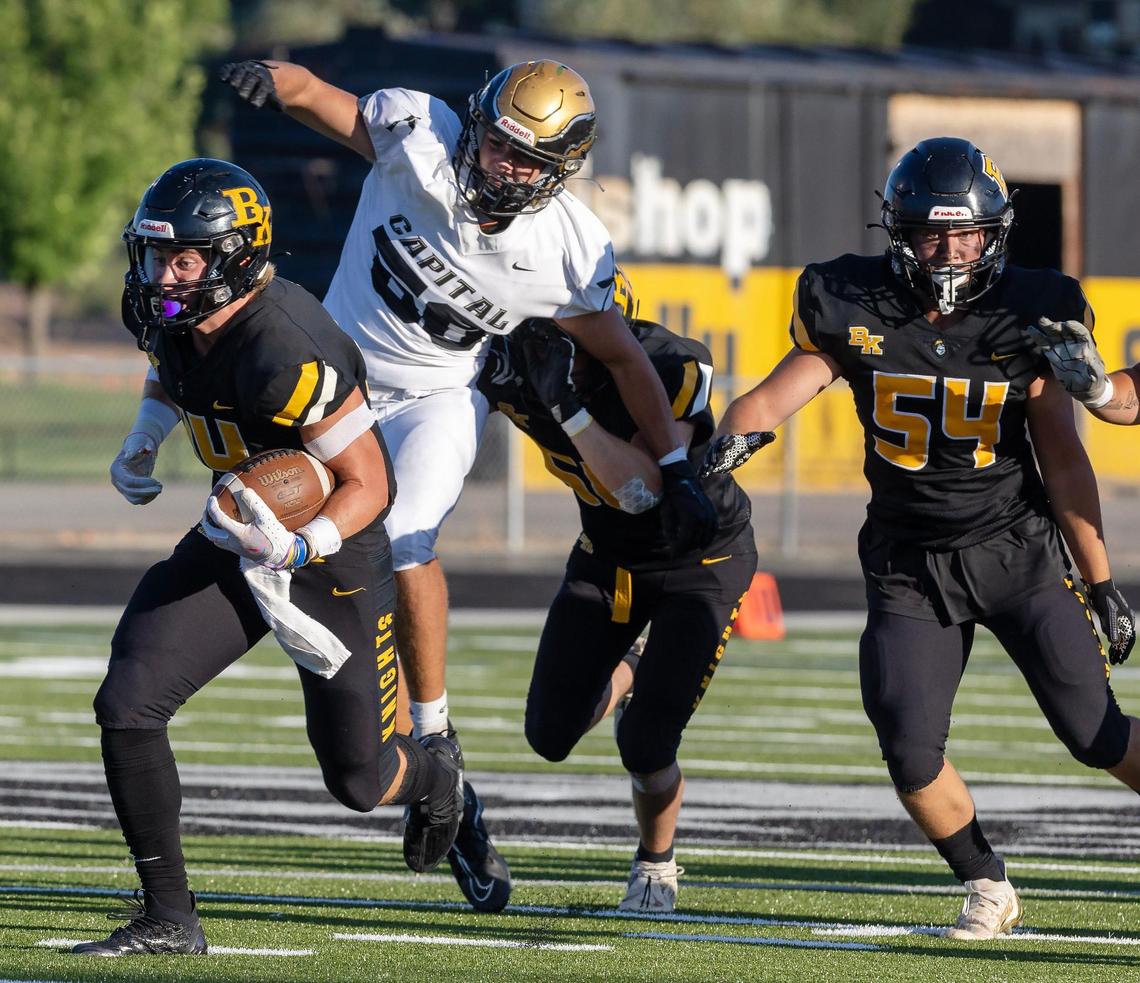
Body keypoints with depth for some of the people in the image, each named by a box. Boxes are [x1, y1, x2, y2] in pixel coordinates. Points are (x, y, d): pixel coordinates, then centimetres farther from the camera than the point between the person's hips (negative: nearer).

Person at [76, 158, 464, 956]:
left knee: (358, 781, 10)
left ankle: (434, 774, 48)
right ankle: (169, 919, -4)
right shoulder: (169, 316, -9)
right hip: (240, 534, 6)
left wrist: (298, 547, -40)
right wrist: (142, 444, 4)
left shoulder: (289, 356, -33)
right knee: (126, 708, -14)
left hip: (335, 554, -6)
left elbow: (368, 485, -24)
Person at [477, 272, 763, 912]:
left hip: (701, 562, -5)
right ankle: (626, 669, 35)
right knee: (552, 736, 1)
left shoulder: (672, 370, -33)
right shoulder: (521, 369, -21)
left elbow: (642, 491, -41)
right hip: (606, 557, 5)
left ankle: (657, 862, 19)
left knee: (646, 746, -13)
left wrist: (569, 406, -48)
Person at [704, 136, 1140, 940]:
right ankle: (987, 889, 14)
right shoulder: (856, 312, -7)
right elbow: (778, 394, -11)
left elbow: (1063, 458, -2)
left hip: (1017, 550, -1)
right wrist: (731, 436, -35)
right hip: (910, 565, 1)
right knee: (912, 752, -8)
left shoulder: (1025, 317, -8)